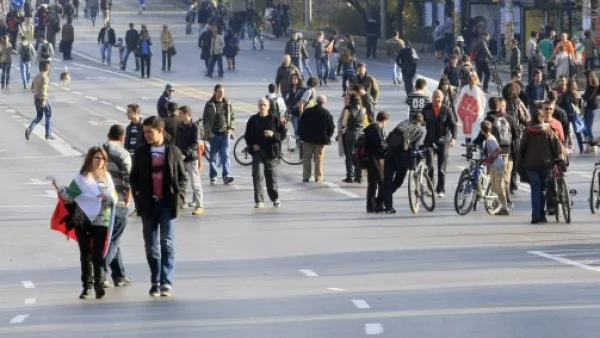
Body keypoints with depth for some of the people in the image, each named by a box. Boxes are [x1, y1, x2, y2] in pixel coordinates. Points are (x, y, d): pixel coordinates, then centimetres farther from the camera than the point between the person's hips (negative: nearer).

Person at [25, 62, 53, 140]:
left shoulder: (36, 76, 11)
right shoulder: (45, 77, -15)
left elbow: (32, 88, 17)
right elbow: (44, 89, -24)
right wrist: (44, 101, -25)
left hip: (36, 98, 7)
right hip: (43, 99, -7)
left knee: (39, 116, 16)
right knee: (48, 115, 10)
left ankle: (29, 129, -7)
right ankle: (48, 134, 14)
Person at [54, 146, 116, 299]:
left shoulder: (106, 177, 7)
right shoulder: (81, 178, 4)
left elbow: (114, 200, 5)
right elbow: (70, 197, 1)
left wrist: (107, 196, -17)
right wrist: (59, 189, -15)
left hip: (100, 220, -1)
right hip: (82, 220, 1)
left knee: (98, 254, -5)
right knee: (85, 255, 5)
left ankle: (99, 285, -2)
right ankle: (87, 286, 9)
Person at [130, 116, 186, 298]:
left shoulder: (173, 151, 2)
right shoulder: (141, 152, 6)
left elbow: (182, 177, 5)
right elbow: (134, 177, 11)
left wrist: (177, 195, -6)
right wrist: (137, 194, -2)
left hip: (167, 203, -2)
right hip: (148, 204, 2)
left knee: (167, 243, -4)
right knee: (151, 245, 4)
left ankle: (166, 282, -6)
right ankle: (155, 282, 11)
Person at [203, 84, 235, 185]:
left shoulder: (228, 104, 8)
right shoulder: (209, 105, 1)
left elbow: (232, 117, 15)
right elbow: (205, 119, 0)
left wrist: (231, 128, 0)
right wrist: (209, 132, -9)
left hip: (225, 134, 1)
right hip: (214, 134, -1)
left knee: (225, 155, -10)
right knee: (213, 156, 6)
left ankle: (226, 176, -17)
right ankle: (213, 177, 14)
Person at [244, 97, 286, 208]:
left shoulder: (274, 119, 3)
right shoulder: (253, 120, 7)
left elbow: (283, 134, 2)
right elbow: (247, 135, 13)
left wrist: (273, 134, -17)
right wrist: (252, 145, -4)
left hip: (271, 152, -1)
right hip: (258, 151, 1)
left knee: (271, 176, 6)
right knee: (257, 175, -10)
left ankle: (275, 198, 26)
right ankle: (259, 200, -7)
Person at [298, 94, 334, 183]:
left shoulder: (307, 112, -1)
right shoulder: (326, 114, -8)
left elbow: (300, 124, 1)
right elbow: (331, 128, -6)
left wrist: (301, 134, 11)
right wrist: (327, 136, 9)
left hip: (308, 139, 2)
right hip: (321, 139, -2)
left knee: (306, 157, 9)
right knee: (319, 158, 4)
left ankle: (306, 177, 7)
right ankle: (318, 177, 1)